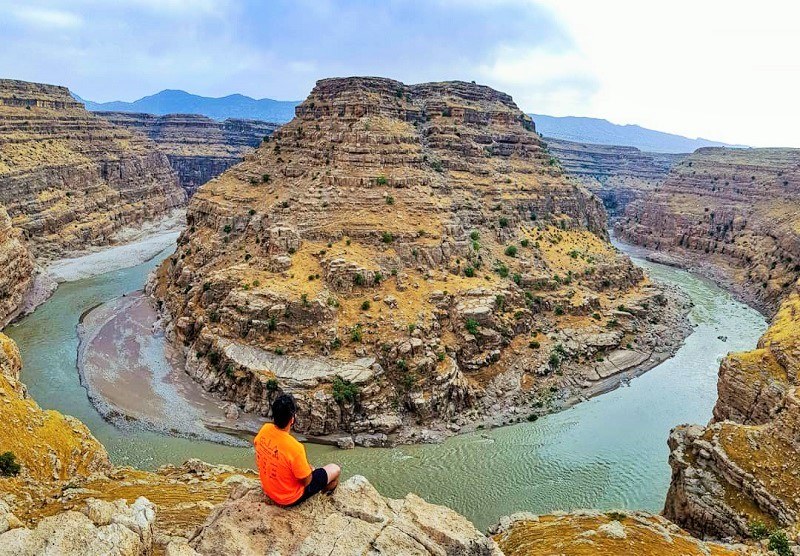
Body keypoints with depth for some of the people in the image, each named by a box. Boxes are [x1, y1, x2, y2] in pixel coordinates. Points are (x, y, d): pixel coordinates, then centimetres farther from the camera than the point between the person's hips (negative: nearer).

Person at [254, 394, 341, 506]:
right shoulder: (294, 448, -37)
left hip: (269, 490, 7)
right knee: (335, 469, 11)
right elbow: (306, 481, -23)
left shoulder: (264, 430, -17)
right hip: (290, 498, -6)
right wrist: (310, 469, 0)